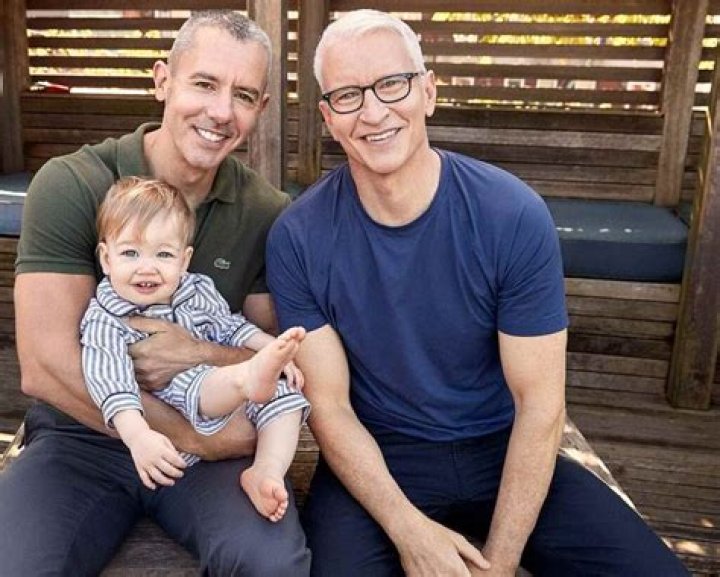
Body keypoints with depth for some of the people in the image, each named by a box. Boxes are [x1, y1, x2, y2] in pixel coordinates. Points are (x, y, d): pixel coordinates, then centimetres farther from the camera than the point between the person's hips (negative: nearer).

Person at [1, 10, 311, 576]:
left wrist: (201, 355, -21)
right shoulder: (69, 185, -12)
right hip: (83, 435, -1)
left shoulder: (269, 213, -4)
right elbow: (46, 366, -16)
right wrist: (193, 437, -18)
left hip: (217, 435, 2)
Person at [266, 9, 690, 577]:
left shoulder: (514, 215, -15)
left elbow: (540, 403, -12)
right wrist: (411, 531, -19)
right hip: (375, 457, -1)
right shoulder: (297, 238, -12)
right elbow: (329, 405, -9)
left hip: (502, 448, 2)